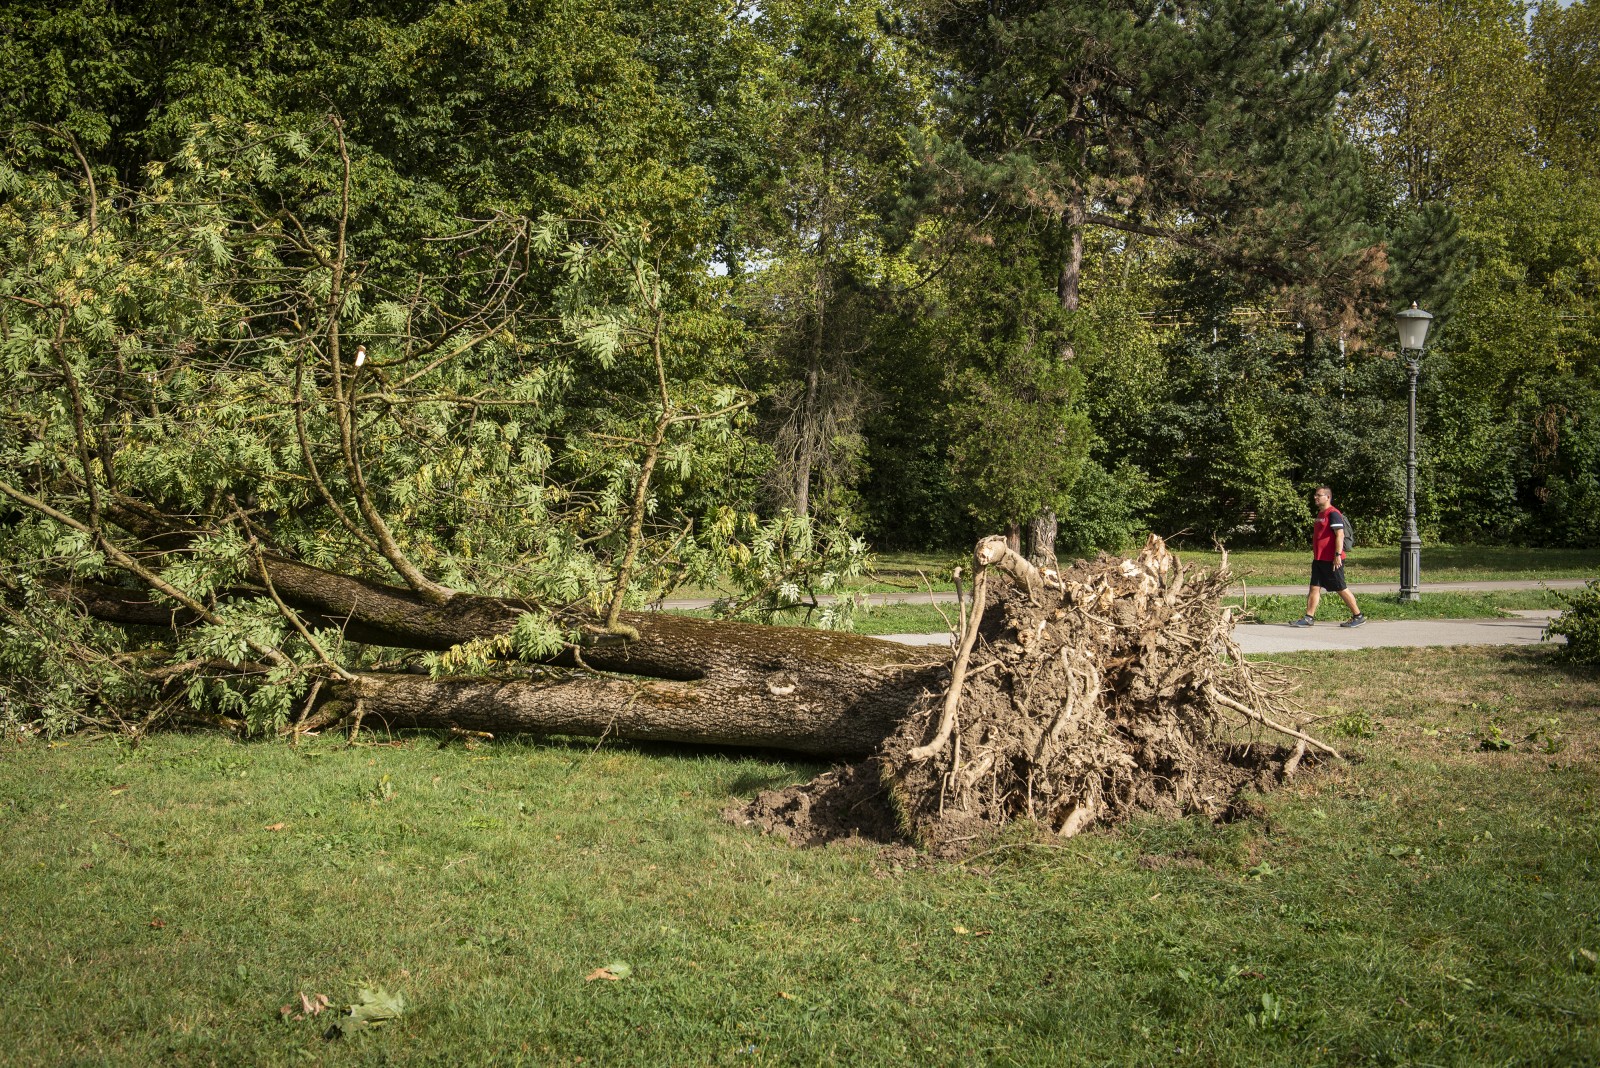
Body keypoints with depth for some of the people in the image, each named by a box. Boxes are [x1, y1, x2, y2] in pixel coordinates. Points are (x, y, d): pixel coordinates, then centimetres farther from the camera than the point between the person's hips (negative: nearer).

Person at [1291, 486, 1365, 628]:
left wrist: (1338, 555, -26)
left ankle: (1358, 616, 10)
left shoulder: (1333, 514, -13)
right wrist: (1315, 555, 24)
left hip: (1331, 560, -9)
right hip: (1319, 560, 9)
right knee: (1315, 588, 4)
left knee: (1341, 589, -1)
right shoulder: (1320, 514, 17)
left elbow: (1340, 535, -20)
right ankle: (1309, 618, 4)